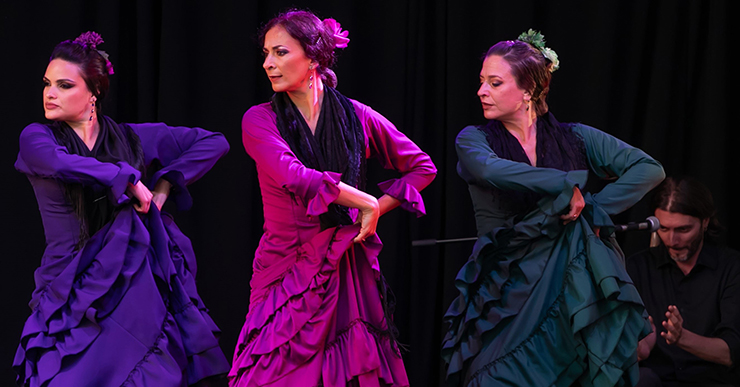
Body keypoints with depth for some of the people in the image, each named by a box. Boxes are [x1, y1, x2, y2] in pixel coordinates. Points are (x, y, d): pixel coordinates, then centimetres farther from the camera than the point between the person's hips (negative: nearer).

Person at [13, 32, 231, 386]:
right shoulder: (37, 137, 3)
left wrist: (163, 187, 3)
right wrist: (128, 179, -14)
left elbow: (213, 142, 12)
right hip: (73, 297, -1)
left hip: (134, 288, 1)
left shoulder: (131, 137, 8)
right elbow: (58, 163, -21)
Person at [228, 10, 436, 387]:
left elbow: (422, 167, 15)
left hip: (348, 270, 2)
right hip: (288, 270, -2)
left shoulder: (356, 116, 4)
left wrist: (376, 209, 2)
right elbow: (294, 178, -19)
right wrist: (367, 203, -14)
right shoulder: (260, 120, -2)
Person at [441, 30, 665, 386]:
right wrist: (568, 186, -16)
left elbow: (649, 169, 1)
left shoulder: (574, 138, 5)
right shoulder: (473, 139, 3)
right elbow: (491, 171, -21)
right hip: (505, 297, -1)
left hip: (571, 292, 1)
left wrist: (592, 207, -10)